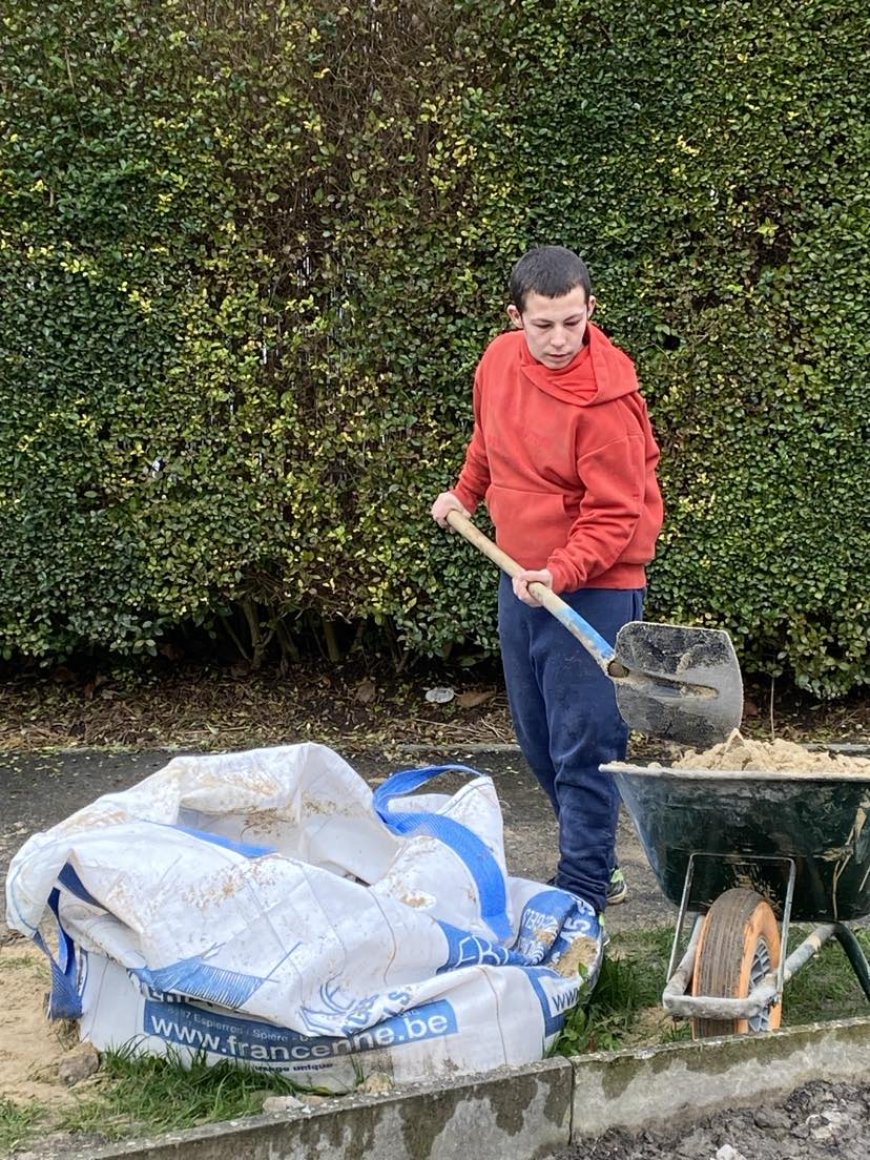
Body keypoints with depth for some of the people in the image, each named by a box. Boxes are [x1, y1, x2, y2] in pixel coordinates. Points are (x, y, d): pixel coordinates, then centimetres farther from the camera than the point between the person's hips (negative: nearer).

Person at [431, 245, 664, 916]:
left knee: (583, 748, -6)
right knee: (538, 741, 17)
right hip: (521, 579, 8)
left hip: (594, 589, -8)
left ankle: (583, 892, 3)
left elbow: (614, 517, -20)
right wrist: (466, 493, 21)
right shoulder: (499, 362, -1)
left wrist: (561, 572, -32)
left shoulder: (605, 399, -21)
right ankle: (596, 861, 31)